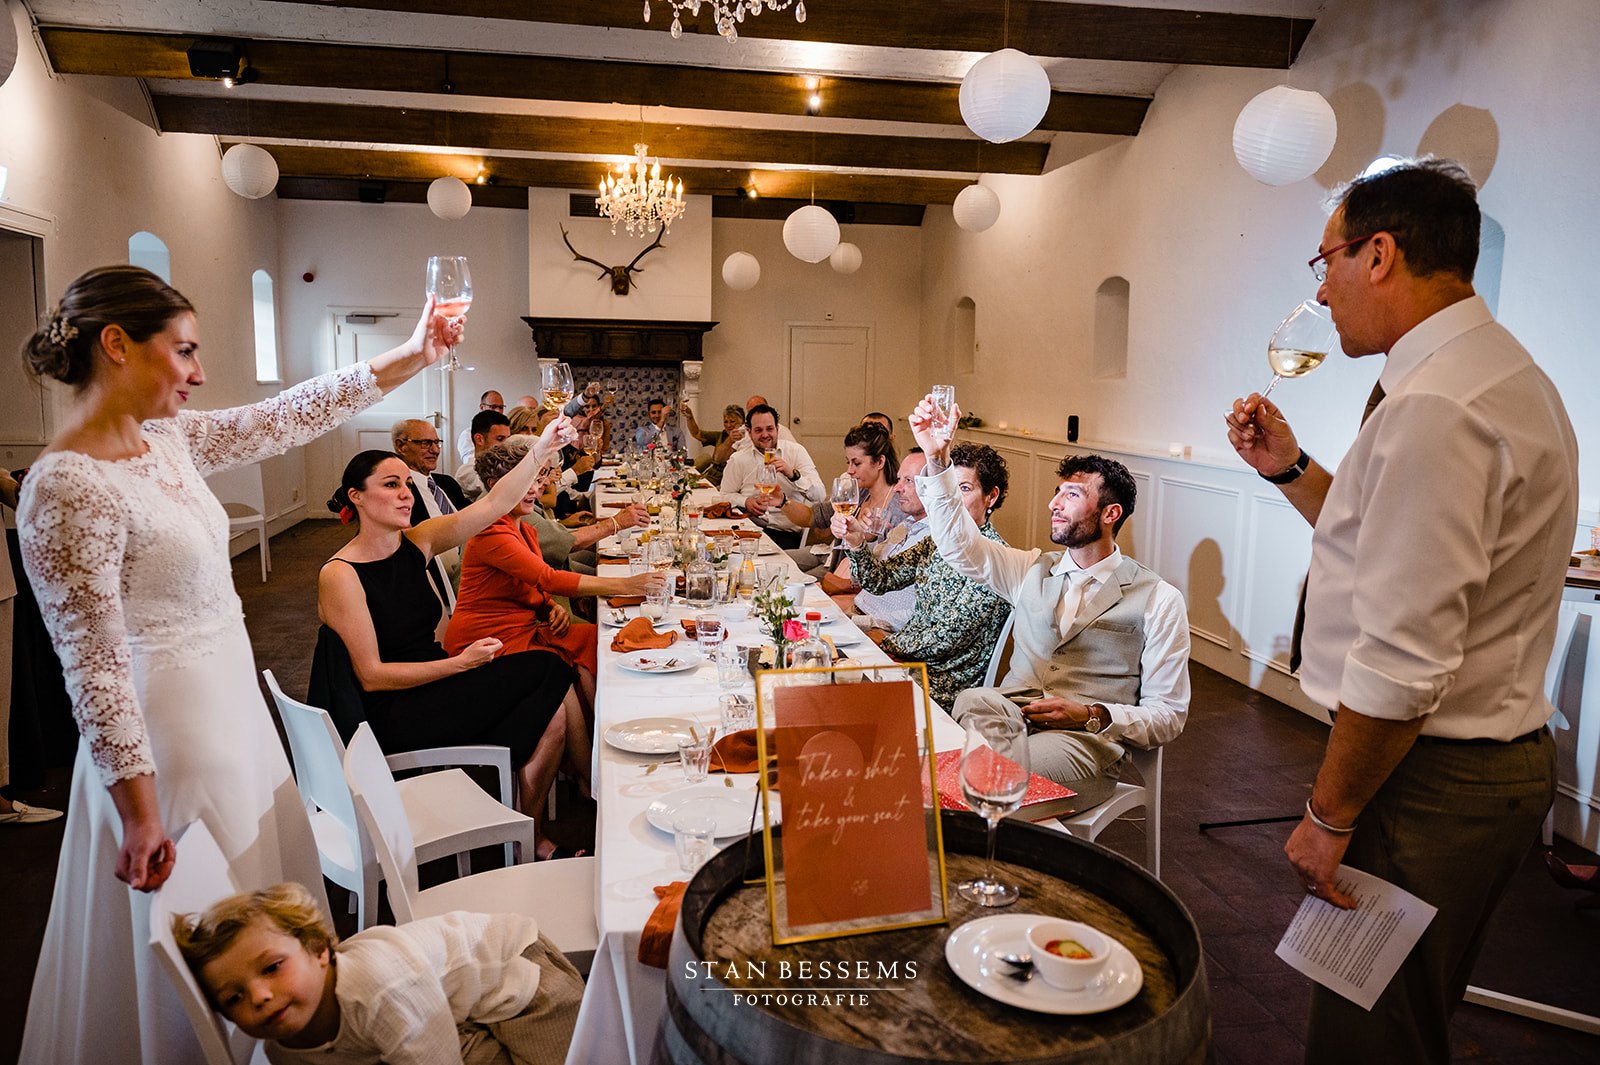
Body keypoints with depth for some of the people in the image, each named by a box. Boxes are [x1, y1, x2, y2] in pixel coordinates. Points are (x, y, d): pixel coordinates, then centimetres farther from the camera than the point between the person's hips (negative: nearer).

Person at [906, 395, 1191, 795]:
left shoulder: (1158, 600, 6)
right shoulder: (1033, 570, 19)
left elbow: (1169, 716, 4)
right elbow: (959, 543, 7)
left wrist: (1092, 716, -13)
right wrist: (937, 460, -5)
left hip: (1085, 739, -4)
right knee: (972, 701, -33)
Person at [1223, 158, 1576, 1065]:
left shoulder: (1435, 409, -24)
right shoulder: (1501, 372, 11)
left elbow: (1401, 665, -26)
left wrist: (1330, 817, -15)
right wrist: (1291, 470, 12)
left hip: (1430, 782, -10)